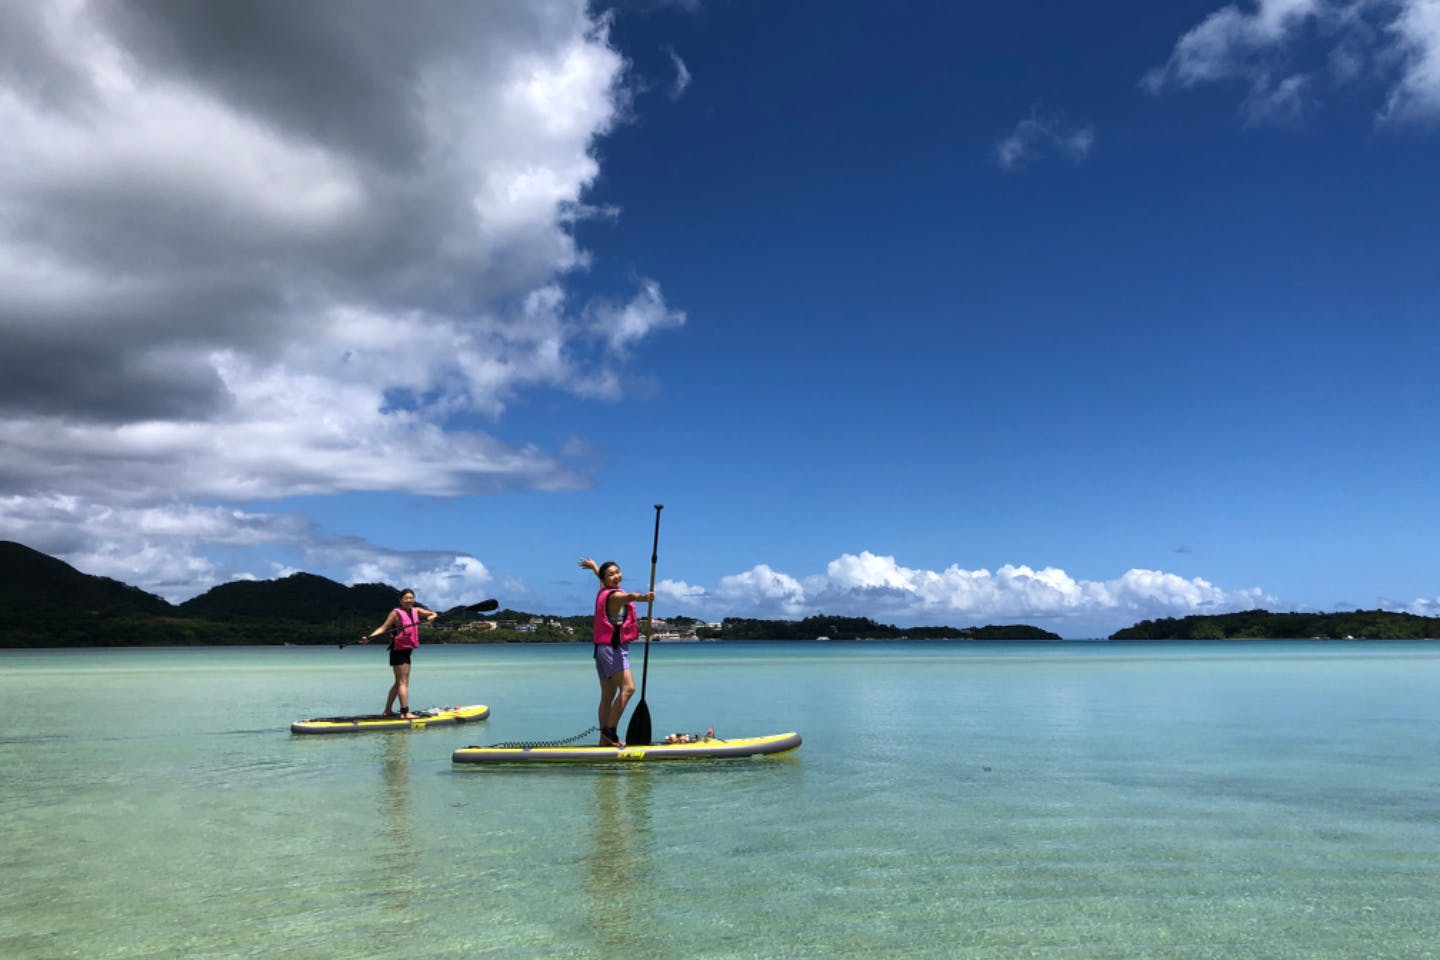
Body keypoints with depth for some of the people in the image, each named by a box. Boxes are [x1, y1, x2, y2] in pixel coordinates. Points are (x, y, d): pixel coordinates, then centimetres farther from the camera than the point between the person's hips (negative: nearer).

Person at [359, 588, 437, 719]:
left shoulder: (416, 611, 8)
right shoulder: (396, 613, -10)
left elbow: (433, 614, 9)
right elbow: (383, 627, -15)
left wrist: (431, 617, -14)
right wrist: (369, 637, -28)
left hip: (407, 651, 8)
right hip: (398, 651, -8)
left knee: (399, 683, 15)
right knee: (403, 682, -8)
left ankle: (387, 711, 25)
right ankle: (405, 712, -8)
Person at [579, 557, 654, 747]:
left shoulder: (604, 592, 14)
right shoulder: (613, 596, -14)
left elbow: (600, 577, 36)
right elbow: (628, 596, -38)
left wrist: (593, 565, 58)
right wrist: (642, 597, -60)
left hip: (606, 648, 10)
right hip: (612, 647, -10)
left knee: (608, 696, 10)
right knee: (628, 687, -20)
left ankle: (605, 739, 13)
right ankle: (610, 730, -20)